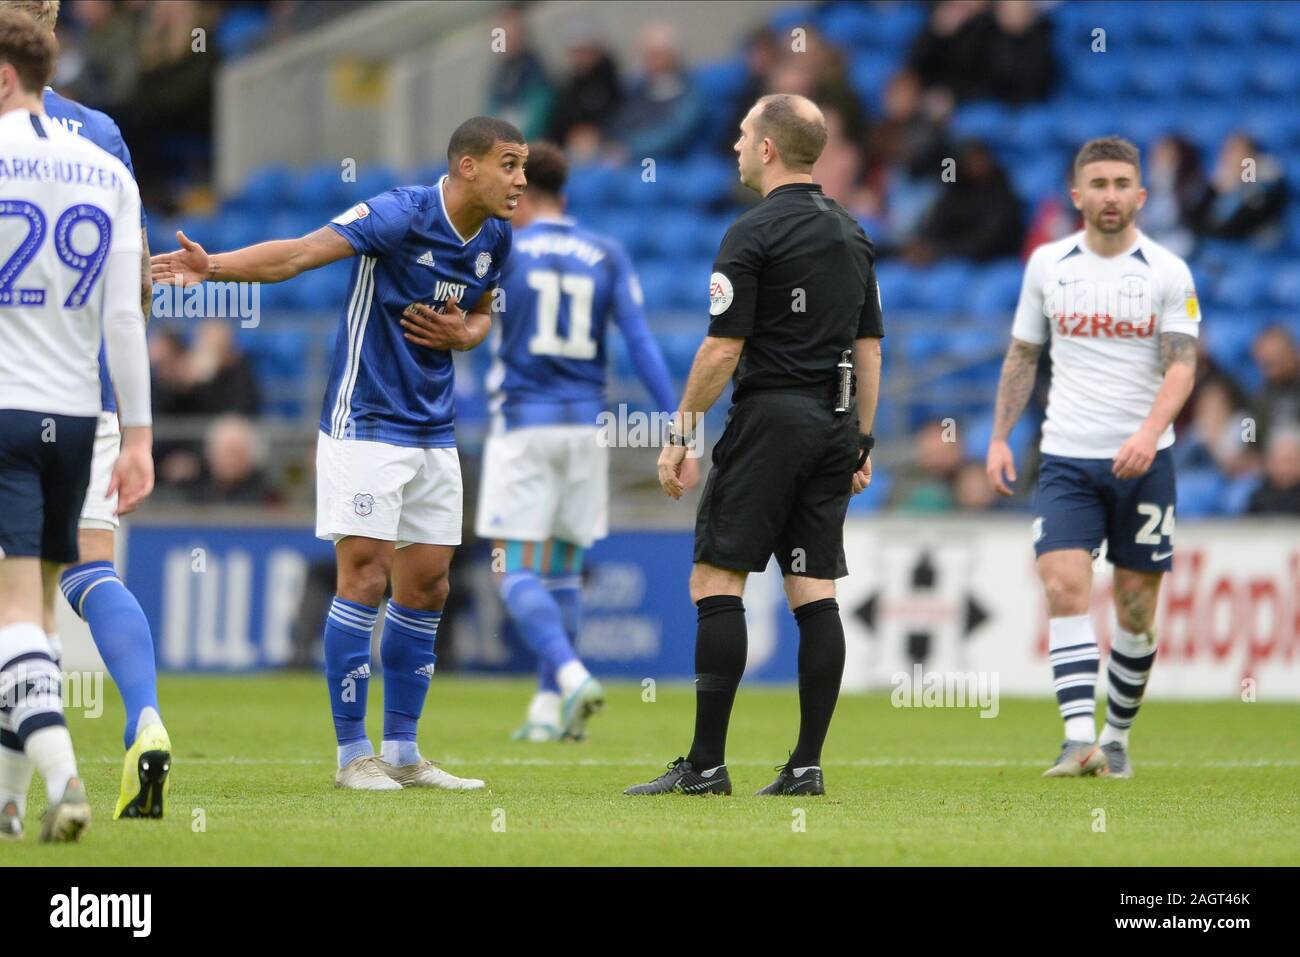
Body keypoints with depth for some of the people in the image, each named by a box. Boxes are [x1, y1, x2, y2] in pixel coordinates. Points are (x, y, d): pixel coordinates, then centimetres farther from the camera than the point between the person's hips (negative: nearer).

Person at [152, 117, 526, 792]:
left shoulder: (495, 238, 5)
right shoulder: (402, 215, -18)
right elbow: (299, 254, -26)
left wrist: (463, 332, -3)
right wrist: (214, 266, -41)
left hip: (434, 430, 7)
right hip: (366, 424, -7)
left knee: (426, 587, 8)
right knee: (364, 578, -9)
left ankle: (402, 753, 16)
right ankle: (353, 754, -2)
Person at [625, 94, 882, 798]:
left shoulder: (754, 233, -9)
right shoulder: (851, 234, 14)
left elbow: (723, 349, -12)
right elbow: (869, 349, 16)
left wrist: (680, 435, -5)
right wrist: (861, 444, 20)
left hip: (769, 417, -7)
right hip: (834, 424, 7)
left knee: (716, 581, -5)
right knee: (815, 594, 5)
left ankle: (706, 762, -9)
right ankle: (807, 765, 2)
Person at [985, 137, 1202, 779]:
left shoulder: (1168, 273, -3)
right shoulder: (1047, 264, 4)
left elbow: (1181, 365, -10)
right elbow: (1022, 354, 14)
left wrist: (1149, 432, -27)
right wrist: (999, 437, 7)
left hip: (1143, 461, -1)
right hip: (1066, 460, 1)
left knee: (1136, 606, 4)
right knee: (1064, 587, -17)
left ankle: (1117, 737, 21)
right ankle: (1079, 737, -23)